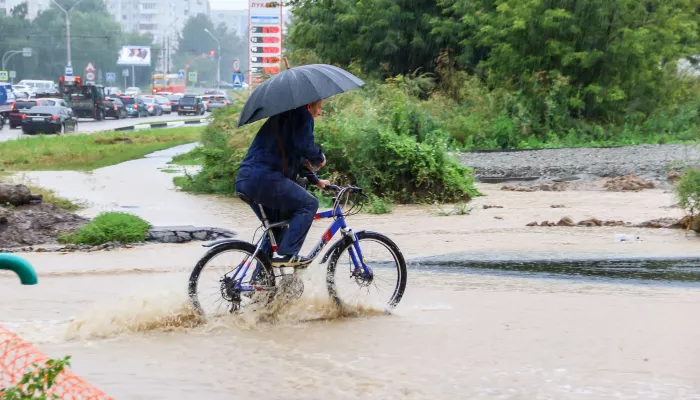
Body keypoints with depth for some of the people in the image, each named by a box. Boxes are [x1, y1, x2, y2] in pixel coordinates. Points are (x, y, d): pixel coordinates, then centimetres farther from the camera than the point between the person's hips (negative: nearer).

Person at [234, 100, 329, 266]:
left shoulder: (284, 117, 30)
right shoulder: (302, 115, 0)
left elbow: (296, 156, 40)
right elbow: (305, 146, -17)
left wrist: (315, 180, 42)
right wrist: (320, 158, 3)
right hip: (265, 178, -10)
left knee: (276, 228, 23)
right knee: (309, 204, -3)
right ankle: (286, 254, -10)